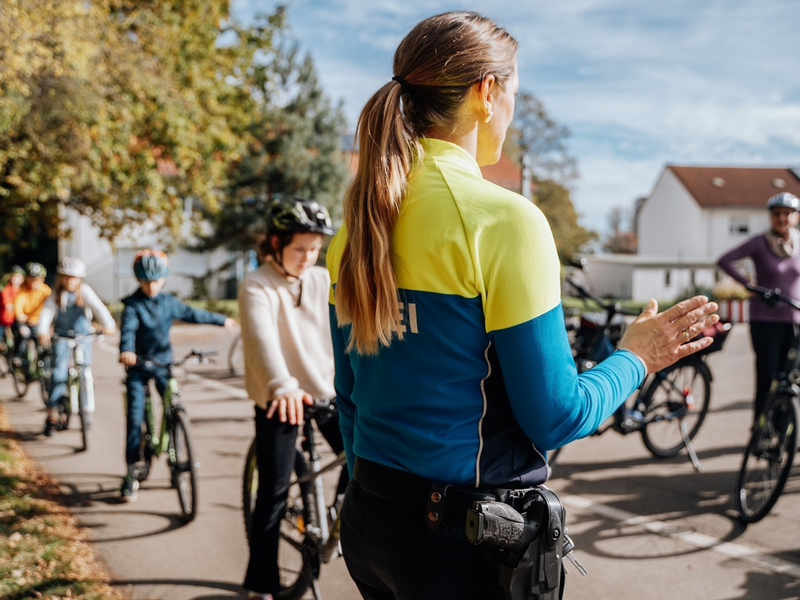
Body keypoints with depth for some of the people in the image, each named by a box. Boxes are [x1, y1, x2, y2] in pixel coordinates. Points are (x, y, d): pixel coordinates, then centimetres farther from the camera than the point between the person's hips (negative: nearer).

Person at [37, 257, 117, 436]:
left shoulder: (85, 292, -7)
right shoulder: (56, 294, -4)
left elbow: (98, 307, -21)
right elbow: (47, 312, -17)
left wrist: (108, 324, -39)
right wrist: (43, 331, -35)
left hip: (83, 335, 0)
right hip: (61, 336, 0)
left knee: (85, 370, -5)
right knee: (59, 372, -10)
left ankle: (88, 408, 15)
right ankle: (51, 414, -4)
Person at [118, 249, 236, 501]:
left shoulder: (169, 303, 4)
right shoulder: (132, 305, -9)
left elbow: (193, 314, 16)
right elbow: (128, 328, -25)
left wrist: (222, 320, 23)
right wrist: (126, 350, -45)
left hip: (163, 364, 3)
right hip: (138, 366, -3)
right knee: (134, 418, -7)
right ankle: (132, 472, 1)